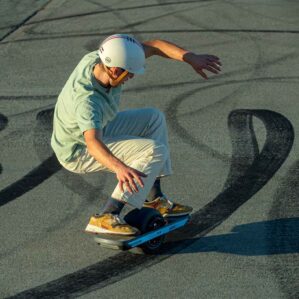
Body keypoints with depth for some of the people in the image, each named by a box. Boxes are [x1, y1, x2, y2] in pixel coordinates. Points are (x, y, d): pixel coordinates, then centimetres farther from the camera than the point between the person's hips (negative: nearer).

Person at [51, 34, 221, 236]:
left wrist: (192, 58, -19)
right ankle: (107, 217, -22)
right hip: (79, 152, -9)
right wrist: (119, 167, -70)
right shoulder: (86, 99, -39)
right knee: (155, 151, -18)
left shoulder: (105, 58, -16)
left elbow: (153, 46, -9)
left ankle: (153, 198, 13)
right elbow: (93, 142, -53)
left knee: (153, 119, 12)